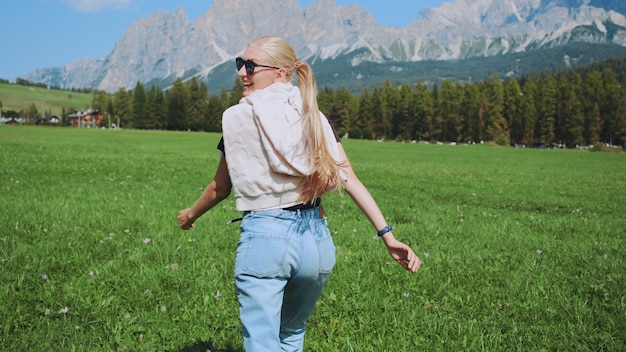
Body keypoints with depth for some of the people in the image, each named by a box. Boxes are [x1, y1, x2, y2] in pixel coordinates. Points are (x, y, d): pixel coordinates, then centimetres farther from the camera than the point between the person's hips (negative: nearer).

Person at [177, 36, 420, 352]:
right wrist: (388, 235, -1)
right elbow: (350, 180, 0)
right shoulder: (316, 119, 8)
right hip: (317, 239, 5)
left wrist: (191, 214, 26)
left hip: (264, 235, -5)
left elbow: (220, 188, 7)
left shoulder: (238, 117, -2)